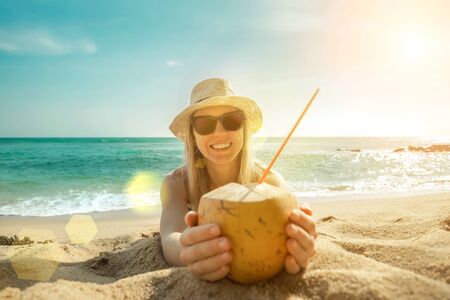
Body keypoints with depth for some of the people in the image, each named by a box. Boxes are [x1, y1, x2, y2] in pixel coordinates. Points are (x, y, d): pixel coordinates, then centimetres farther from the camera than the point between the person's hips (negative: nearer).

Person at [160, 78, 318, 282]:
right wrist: (188, 251, -54)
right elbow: (171, 239, -32)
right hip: (196, 282, 1)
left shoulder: (270, 181, -16)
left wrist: (294, 244, -54)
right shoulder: (175, 184, -16)